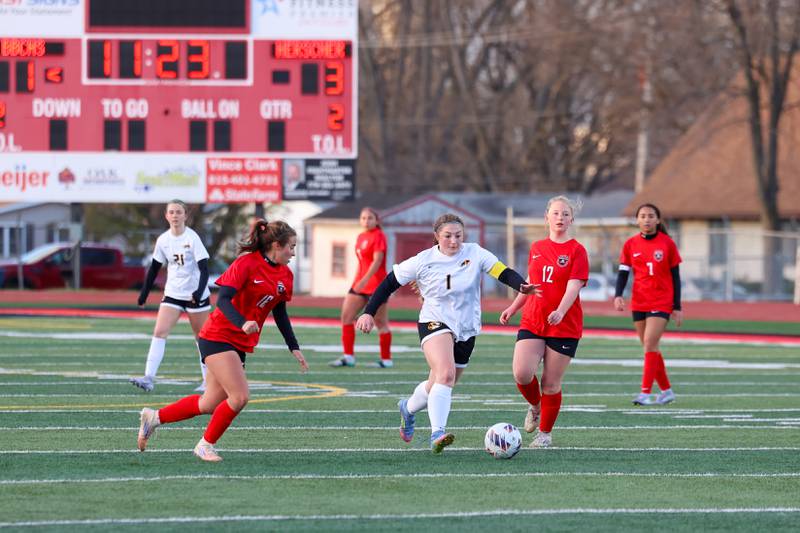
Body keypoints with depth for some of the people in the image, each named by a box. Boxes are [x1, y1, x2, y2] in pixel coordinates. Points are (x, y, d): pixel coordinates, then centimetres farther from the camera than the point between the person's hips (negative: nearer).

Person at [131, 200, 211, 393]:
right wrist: (144, 293, 9)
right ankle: (149, 378, -19)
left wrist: (200, 291, -29)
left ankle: (208, 380, 21)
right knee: (159, 332, -12)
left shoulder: (192, 238, -11)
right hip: (172, 294, 4)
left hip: (195, 295, -4)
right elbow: (154, 268, 12)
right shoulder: (163, 240, 2)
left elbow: (204, 268, -14)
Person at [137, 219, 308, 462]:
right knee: (239, 397, -17)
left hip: (240, 344, 8)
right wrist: (242, 323, -39)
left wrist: (294, 348, 13)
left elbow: (280, 314, 18)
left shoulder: (285, 275, 7)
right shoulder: (247, 264, -16)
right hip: (218, 338, -8)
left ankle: (154, 417, 27)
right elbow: (223, 300, -23)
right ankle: (206, 444, 3)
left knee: (209, 405, 9)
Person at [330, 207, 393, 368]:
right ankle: (348, 356, 2)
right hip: (360, 284, 8)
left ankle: (386, 359, 7)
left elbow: (377, 261, -20)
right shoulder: (361, 237, 14)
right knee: (346, 316, 0)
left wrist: (364, 280, -29)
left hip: (376, 285, -8)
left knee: (381, 323, -1)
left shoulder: (378, 236, -10)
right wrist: (357, 282, 19)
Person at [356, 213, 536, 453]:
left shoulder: (475, 254, -5)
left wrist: (522, 286, -35)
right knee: (446, 373, -30)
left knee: (438, 387, 15)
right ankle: (437, 434, -35)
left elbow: (504, 273, -14)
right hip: (435, 323, -4)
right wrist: (369, 313, -5)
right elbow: (390, 283, 0)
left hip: (466, 331, 4)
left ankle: (408, 408, 47)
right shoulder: (423, 261, -7)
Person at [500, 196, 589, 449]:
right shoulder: (536, 248, 11)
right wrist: (513, 307, 22)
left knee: (551, 383, 0)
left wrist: (560, 311, -32)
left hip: (564, 326, -3)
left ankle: (545, 433, 17)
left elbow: (573, 286, -16)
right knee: (522, 373, -15)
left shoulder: (576, 250, -4)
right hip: (532, 321, 3)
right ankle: (535, 406, 17)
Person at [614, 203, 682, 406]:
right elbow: (623, 273, 5)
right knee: (650, 347, 7)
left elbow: (675, 276, 2)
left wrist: (677, 307, 0)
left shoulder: (667, 244, -2)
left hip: (662, 303, -4)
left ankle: (645, 393, -18)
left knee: (650, 344, -16)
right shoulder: (630, 244, 5)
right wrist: (618, 296, -13)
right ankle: (666, 390, 20)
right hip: (639, 303, 4)